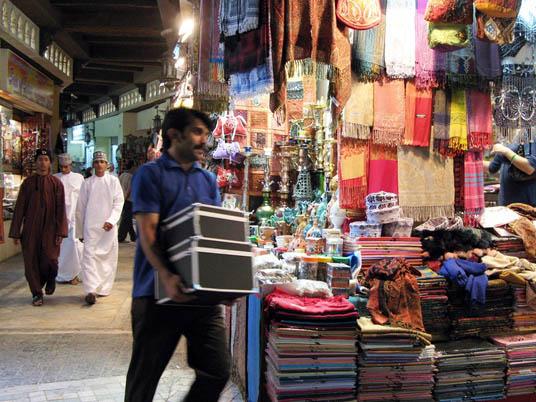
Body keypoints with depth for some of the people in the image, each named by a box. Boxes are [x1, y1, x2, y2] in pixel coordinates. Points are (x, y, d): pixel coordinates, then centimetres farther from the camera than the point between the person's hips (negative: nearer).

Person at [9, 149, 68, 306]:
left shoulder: (56, 183, 1)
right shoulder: (27, 183, 4)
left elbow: (61, 209, -1)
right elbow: (19, 208, 5)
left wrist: (60, 232, -7)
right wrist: (16, 232, 2)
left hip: (49, 229, -2)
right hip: (30, 229, 2)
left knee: (49, 259, -8)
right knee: (31, 262, 2)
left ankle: (51, 278, 26)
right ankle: (37, 294, 18)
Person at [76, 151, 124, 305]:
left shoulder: (113, 181, 4)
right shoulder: (87, 183, 7)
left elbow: (118, 203, 1)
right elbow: (81, 207, 11)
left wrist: (111, 220, -14)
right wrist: (80, 231, 11)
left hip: (109, 227, 0)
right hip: (90, 226, 0)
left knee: (108, 257, 5)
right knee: (89, 255, -10)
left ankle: (104, 288, 17)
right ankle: (91, 291, -15)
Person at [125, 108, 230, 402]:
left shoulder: (209, 180, 14)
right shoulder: (150, 174, -3)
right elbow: (147, 232, -13)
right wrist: (166, 276, -27)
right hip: (158, 293, -5)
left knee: (217, 372, 7)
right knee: (145, 375, 9)